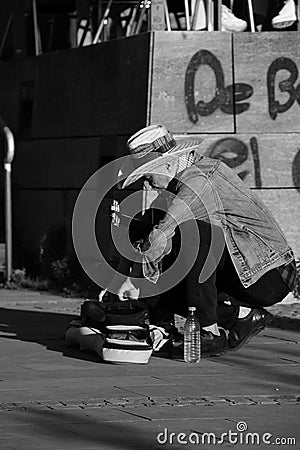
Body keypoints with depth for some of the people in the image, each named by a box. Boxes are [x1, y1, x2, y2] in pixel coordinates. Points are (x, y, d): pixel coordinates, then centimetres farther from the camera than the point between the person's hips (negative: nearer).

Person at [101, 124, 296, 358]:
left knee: (196, 232, -30)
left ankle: (210, 331, -21)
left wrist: (134, 279, -22)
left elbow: (162, 235, -29)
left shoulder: (202, 178, -20)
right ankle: (241, 315, 0)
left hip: (270, 277, -9)